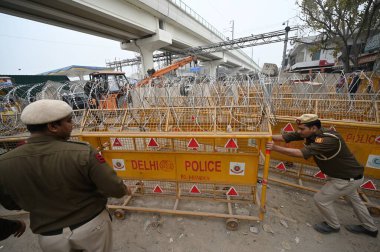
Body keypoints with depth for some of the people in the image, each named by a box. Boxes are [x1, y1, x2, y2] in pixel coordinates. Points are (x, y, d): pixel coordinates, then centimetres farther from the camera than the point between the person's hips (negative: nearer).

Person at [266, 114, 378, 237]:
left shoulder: (329, 140, -38)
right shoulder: (309, 133, -15)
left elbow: (302, 153, -48)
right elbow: (285, 137, -21)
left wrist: (275, 148, -50)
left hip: (349, 178, -9)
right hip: (340, 174, 9)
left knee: (320, 199, 2)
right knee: (354, 199, 29)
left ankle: (333, 225, 29)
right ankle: (370, 228, 54)